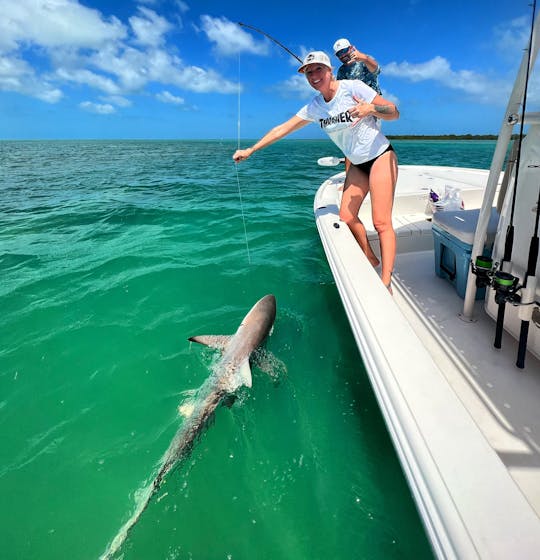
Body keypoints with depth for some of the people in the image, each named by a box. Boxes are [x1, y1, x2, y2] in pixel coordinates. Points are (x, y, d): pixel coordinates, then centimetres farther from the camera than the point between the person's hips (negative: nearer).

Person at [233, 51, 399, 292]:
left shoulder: (353, 88, -14)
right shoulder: (314, 107, 2)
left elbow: (394, 113, -12)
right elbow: (281, 129, 4)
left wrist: (371, 108, -33)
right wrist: (250, 150, 3)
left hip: (380, 157, -6)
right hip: (357, 164, 6)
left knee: (381, 222, -15)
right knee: (346, 216, -1)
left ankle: (385, 284, -13)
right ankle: (371, 260, 19)